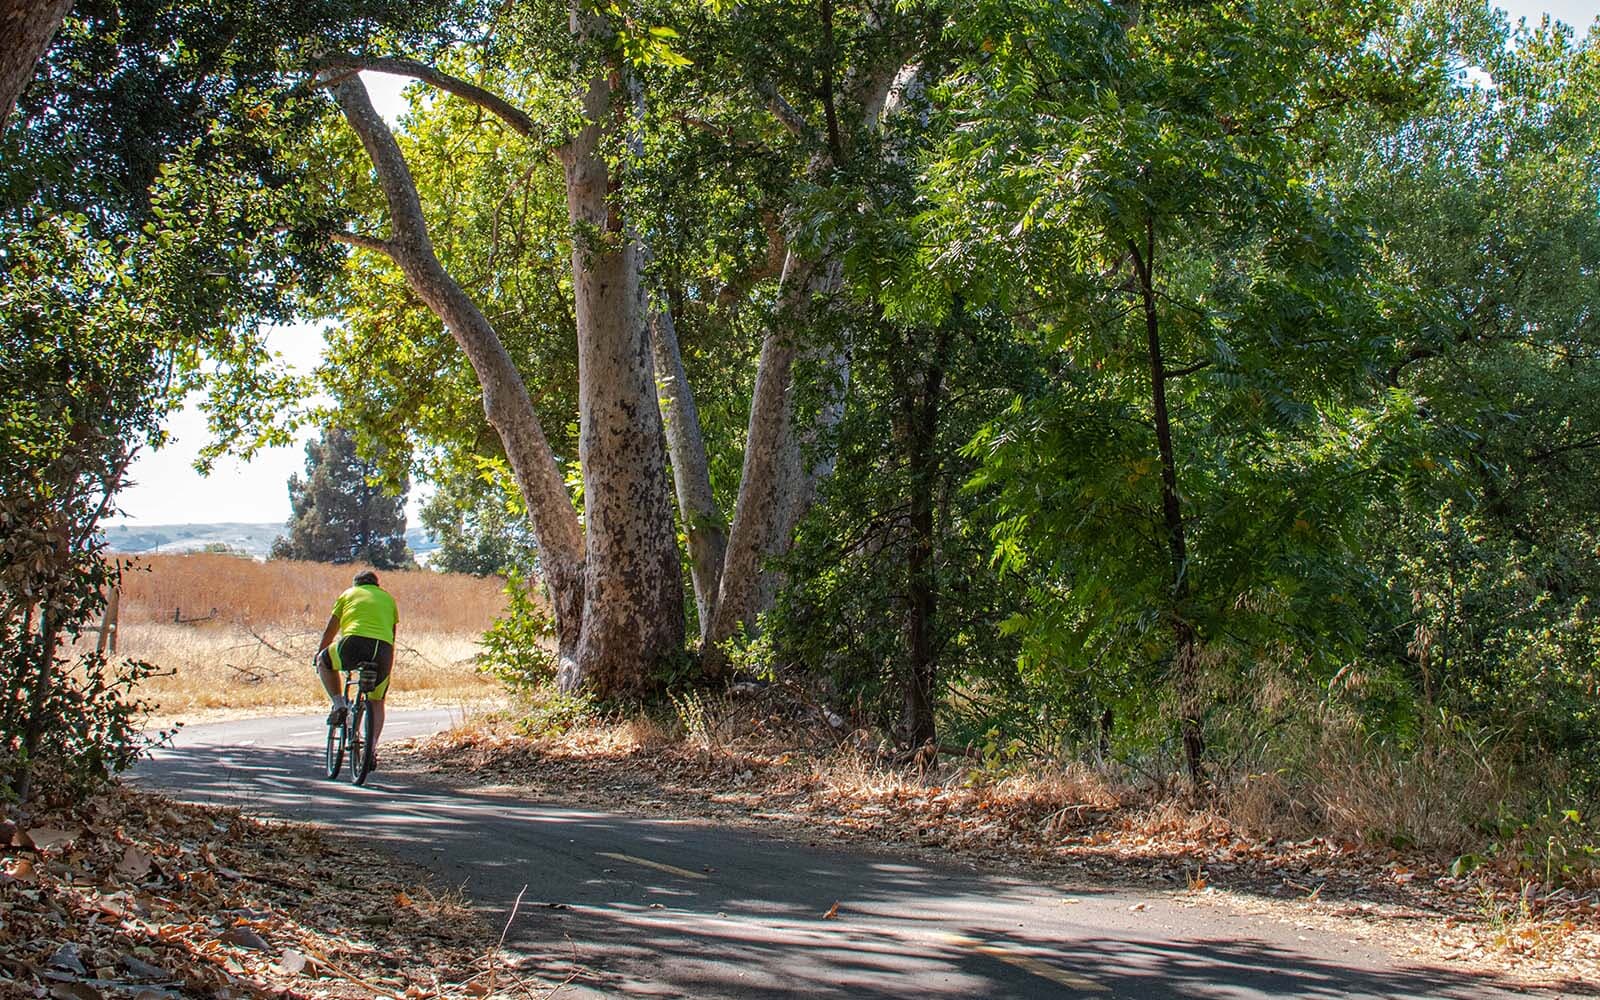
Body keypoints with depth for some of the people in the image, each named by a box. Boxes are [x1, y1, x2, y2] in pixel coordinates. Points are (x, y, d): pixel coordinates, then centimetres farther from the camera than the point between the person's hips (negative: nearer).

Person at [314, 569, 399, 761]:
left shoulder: (348, 594, 23)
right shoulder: (388, 599, 29)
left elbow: (330, 630, 26)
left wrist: (318, 653, 41)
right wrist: (386, 662, 45)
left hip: (354, 643, -3)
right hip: (383, 651, 3)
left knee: (324, 661, 28)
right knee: (376, 702, 19)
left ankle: (339, 705, 13)